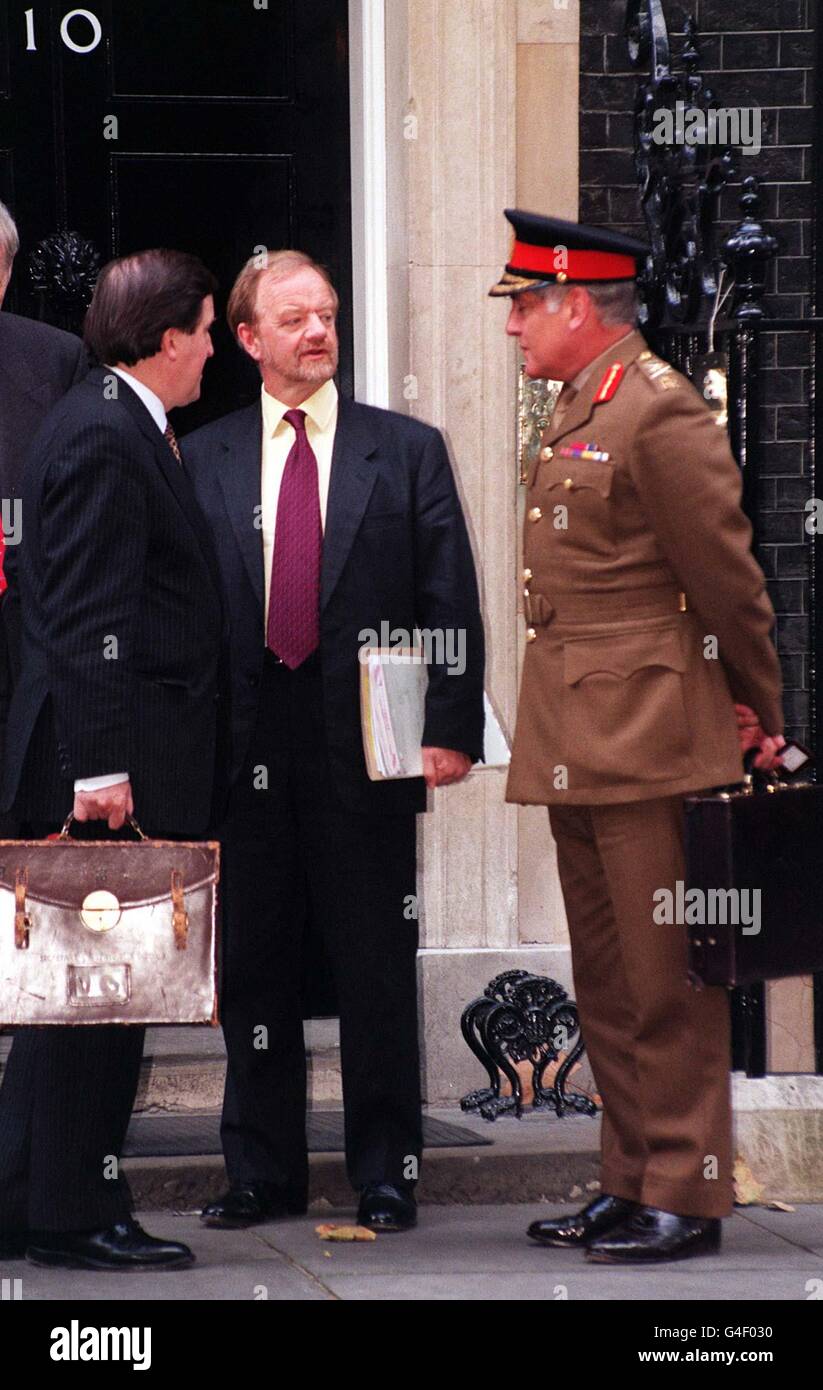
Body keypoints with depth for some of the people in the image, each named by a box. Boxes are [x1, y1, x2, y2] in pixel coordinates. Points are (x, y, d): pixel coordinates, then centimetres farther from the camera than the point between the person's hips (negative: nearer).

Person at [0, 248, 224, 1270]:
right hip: (114, 761, -10)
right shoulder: (104, 438, -14)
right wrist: (100, 762, -25)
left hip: (123, 761, 10)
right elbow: (88, 617, -21)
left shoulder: (121, 428, 18)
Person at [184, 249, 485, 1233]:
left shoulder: (407, 451, 6)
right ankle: (262, 1172, 16)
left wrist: (450, 729, -7)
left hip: (368, 746, -1)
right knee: (253, 968, 7)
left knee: (377, 972, 2)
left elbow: (451, 602, 2)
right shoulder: (203, 460, 9)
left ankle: (385, 1176, 10)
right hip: (245, 748, 2)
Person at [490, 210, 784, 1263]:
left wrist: (760, 720, -3)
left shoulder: (660, 412, -14)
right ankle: (630, 1184, 21)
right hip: (577, 747, 9)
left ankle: (685, 1196, 2)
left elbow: (728, 581, -11)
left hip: (646, 741, -9)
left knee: (665, 979, -4)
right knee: (607, 983, 13)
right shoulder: (576, 413, 16)